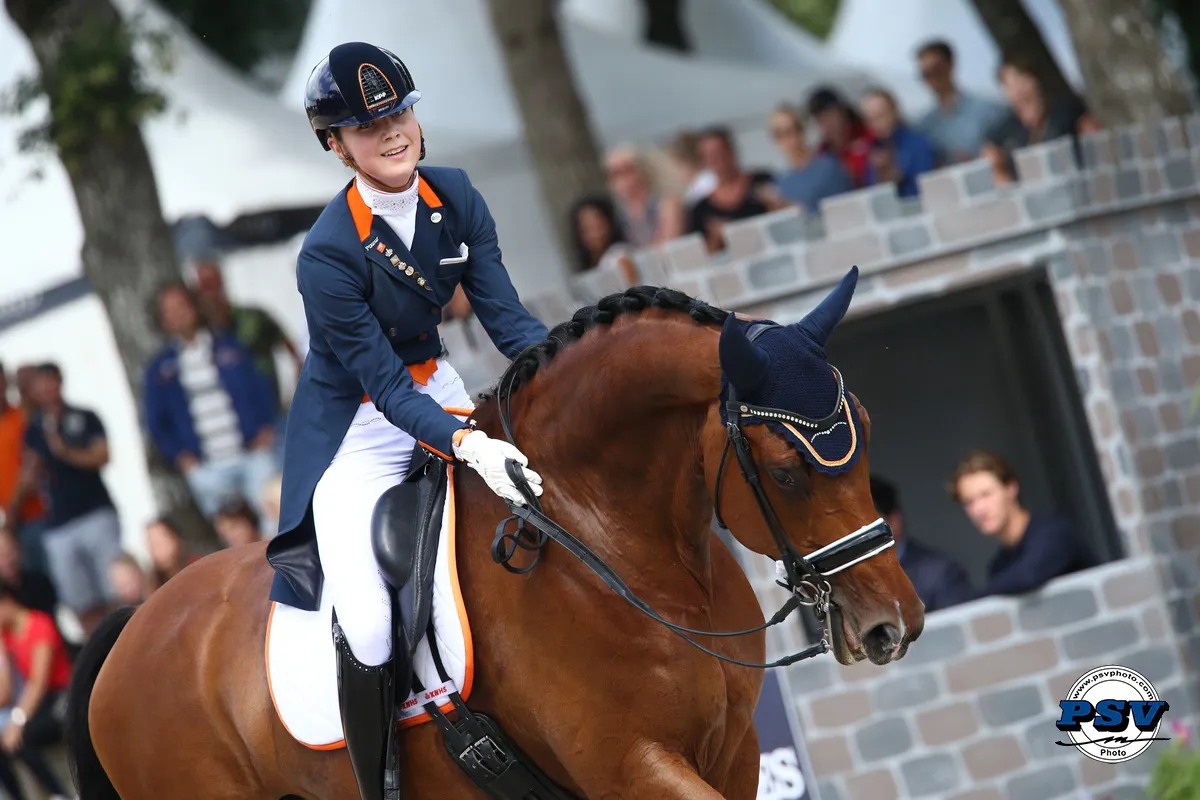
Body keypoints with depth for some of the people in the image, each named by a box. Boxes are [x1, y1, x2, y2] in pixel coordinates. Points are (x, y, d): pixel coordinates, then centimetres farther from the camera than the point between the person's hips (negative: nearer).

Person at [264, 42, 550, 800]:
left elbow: (505, 314, -8)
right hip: (358, 426, -6)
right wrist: (470, 445, -40)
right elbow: (385, 386, -25)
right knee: (367, 630, -19)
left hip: (438, 389, 6)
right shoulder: (328, 255, -24)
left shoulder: (455, 197, -8)